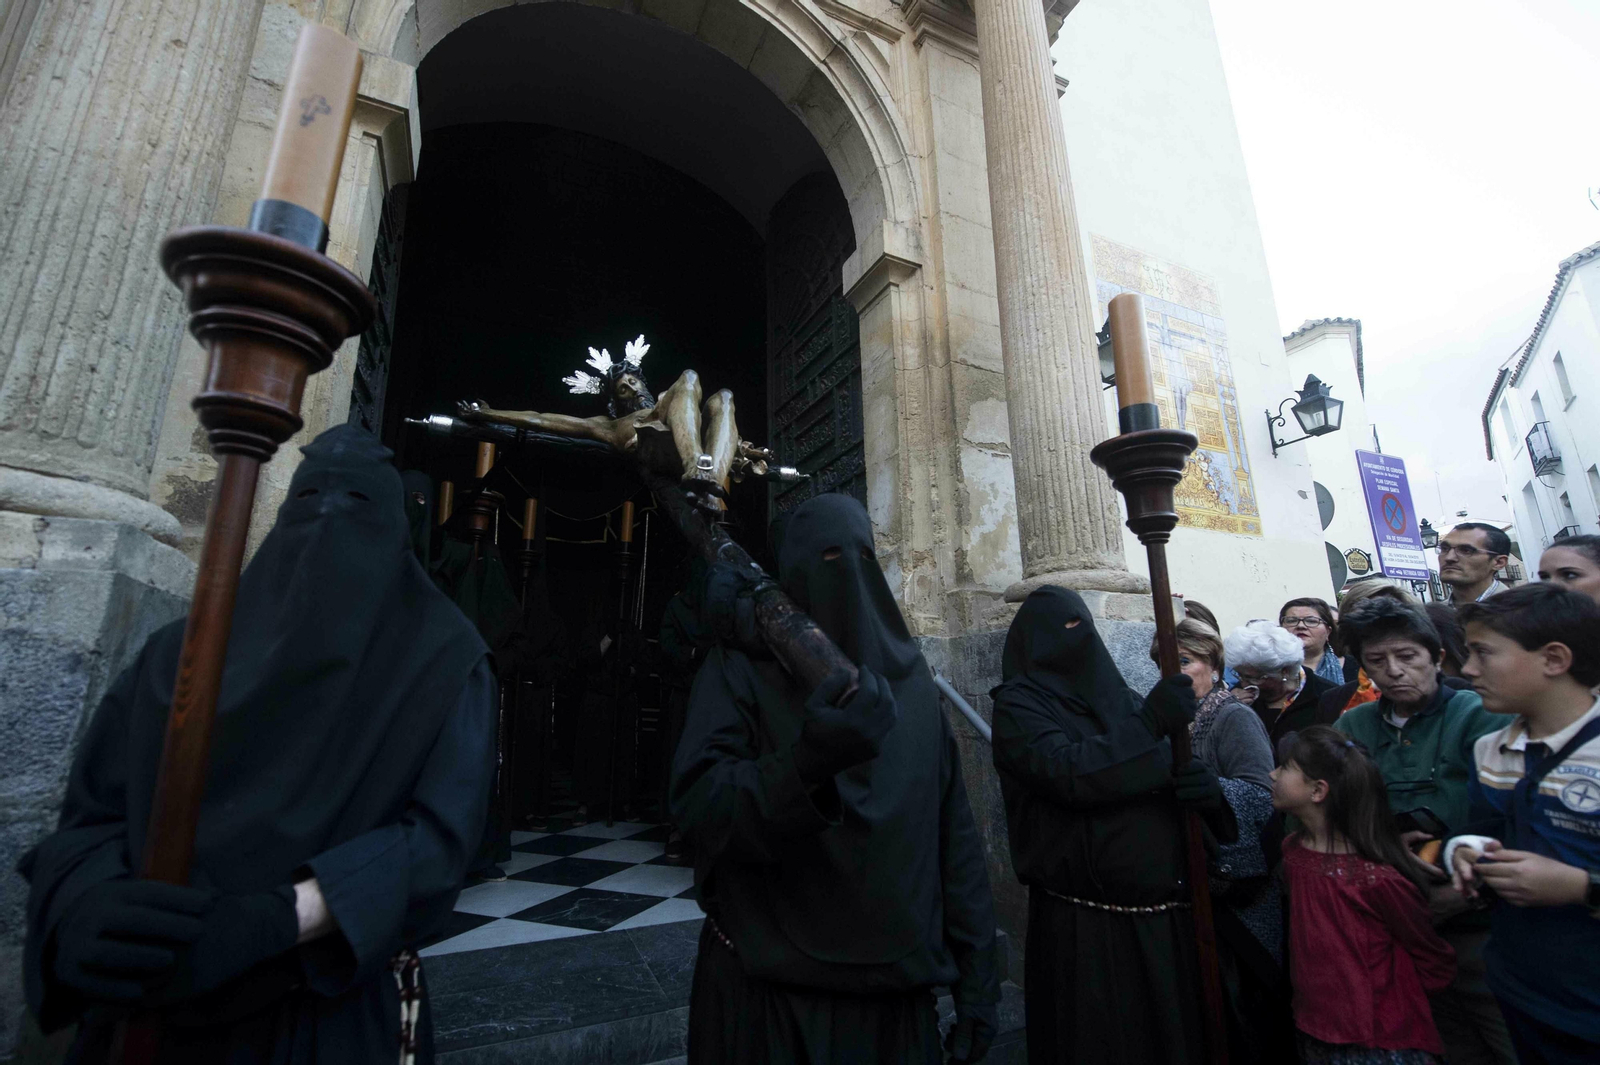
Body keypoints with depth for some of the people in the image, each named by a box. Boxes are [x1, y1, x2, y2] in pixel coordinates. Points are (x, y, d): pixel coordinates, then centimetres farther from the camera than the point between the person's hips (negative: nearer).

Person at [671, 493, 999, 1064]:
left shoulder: (911, 679, 2)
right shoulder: (740, 667, -9)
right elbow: (699, 810, -21)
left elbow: (954, 831, 2)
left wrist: (977, 978, 1)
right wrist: (806, 761, -38)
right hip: (766, 994, -3)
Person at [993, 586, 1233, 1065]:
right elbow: (1070, 773, -24)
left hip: (1164, 917, 6)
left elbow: (1160, 783, 11)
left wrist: (1207, 789, -10)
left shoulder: (1119, 697, 10)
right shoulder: (1018, 704, -8)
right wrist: (1150, 723, -20)